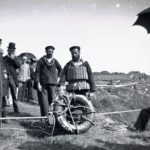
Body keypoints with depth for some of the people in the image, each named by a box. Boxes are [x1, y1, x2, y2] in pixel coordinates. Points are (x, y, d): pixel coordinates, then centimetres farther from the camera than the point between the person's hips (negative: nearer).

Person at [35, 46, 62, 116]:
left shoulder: (55, 61, 10)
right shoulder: (41, 60, 2)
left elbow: (60, 69, 28)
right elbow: (37, 72, -1)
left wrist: (58, 77, 19)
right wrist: (38, 83, -8)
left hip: (52, 83, 2)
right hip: (43, 84, -2)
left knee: (52, 99, -2)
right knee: (44, 100, -6)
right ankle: (44, 116, -1)